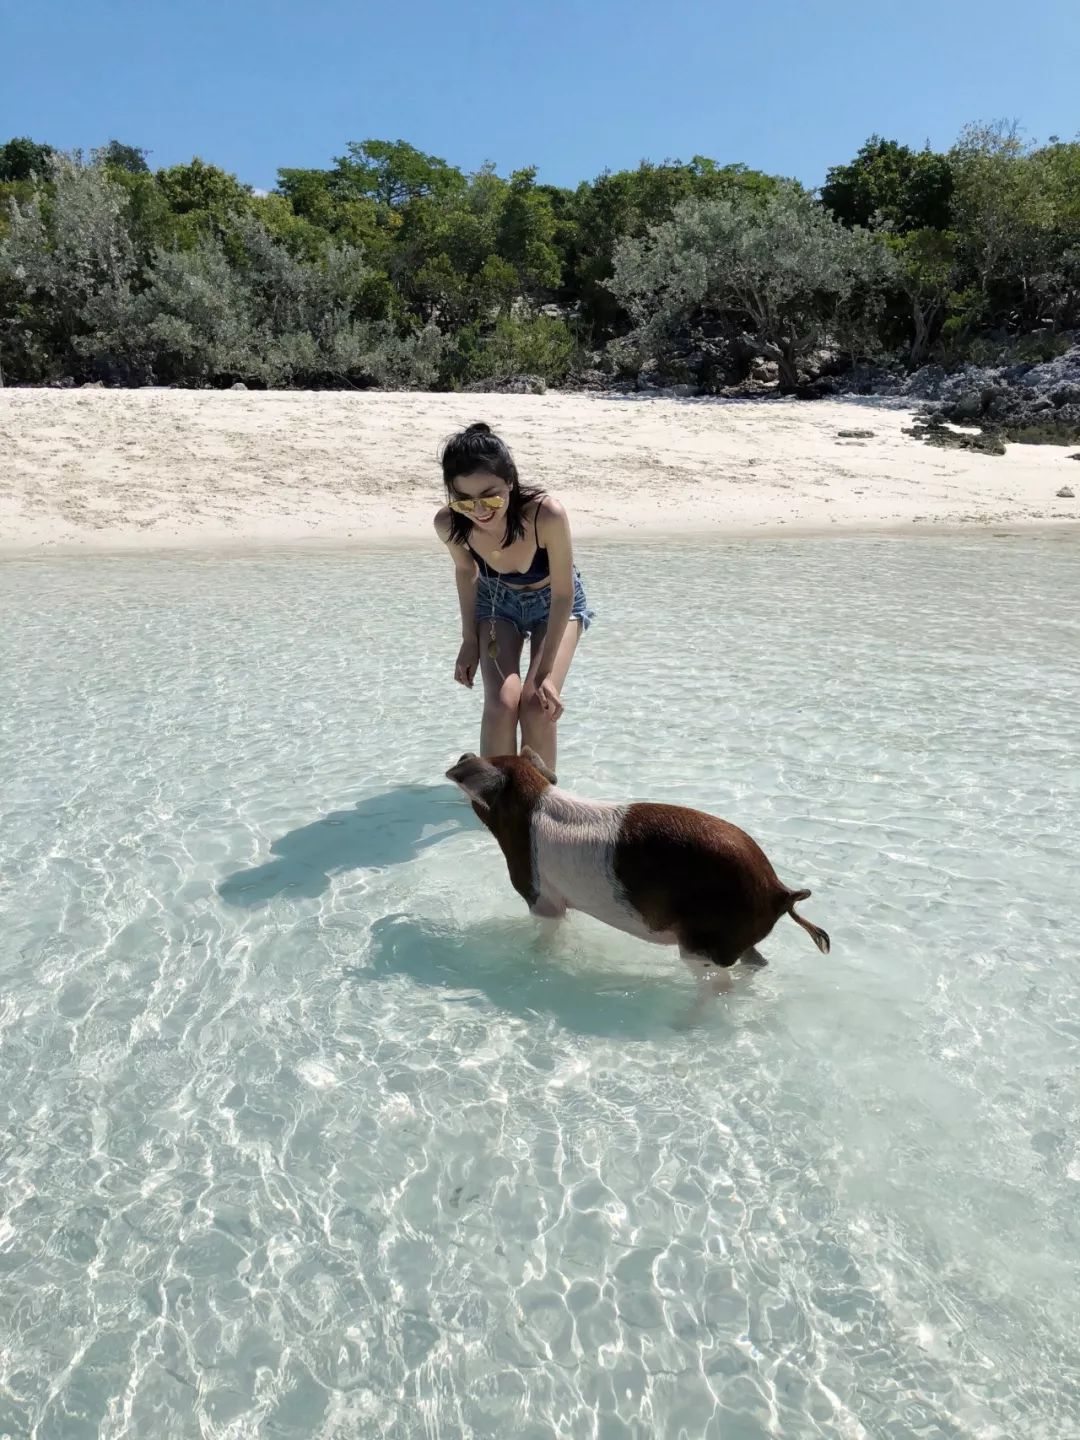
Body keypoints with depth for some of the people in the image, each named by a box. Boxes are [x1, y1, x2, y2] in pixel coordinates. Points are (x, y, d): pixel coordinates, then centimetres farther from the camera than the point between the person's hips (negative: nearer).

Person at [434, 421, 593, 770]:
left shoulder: (547, 515, -39)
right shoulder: (448, 524, -29)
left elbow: (563, 594, -25)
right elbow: (466, 572, -5)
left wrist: (545, 671, -24)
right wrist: (469, 639, -4)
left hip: (554, 603, -2)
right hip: (498, 601, 2)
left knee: (538, 707, -16)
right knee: (501, 702, -17)